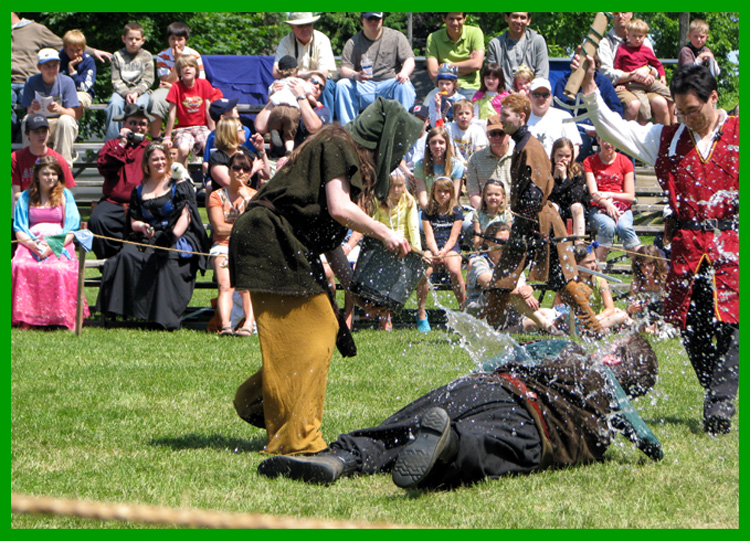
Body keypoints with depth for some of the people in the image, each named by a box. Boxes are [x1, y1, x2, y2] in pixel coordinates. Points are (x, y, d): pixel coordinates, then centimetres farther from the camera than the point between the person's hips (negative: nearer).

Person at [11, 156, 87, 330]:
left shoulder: (65, 195, 13)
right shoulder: (26, 197, 17)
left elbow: (71, 230, 4)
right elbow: (19, 230, 10)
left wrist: (52, 247, -13)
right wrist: (31, 244, -14)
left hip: (60, 245, -1)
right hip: (32, 243, 1)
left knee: (59, 269, -37)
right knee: (19, 266, -34)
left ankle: (58, 317, -30)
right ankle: (25, 317, -30)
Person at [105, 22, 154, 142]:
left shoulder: (147, 56, 9)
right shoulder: (118, 56, 10)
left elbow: (148, 80, 1)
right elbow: (116, 80, 2)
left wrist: (136, 93, -15)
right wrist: (126, 93, -15)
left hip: (141, 91, -1)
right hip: (122, 90, 1)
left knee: (138, 105, -35)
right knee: (115, 104, -32)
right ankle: (111, 139, -28)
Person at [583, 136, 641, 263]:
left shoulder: (625, 161, 10)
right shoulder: (589, 162, 8)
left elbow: (630, 196, 6)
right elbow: (593, 193, -4)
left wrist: (610, 195, -9)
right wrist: (607, 204, -23)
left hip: (622, 208, 1)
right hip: (598, 208, -1)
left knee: (624, 226, -34)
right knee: (608, 225, -36)